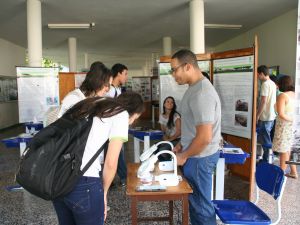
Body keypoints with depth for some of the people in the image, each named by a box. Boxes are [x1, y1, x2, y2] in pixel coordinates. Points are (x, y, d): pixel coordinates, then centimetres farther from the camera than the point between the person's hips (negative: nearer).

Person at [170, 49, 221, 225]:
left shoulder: (201, 93, -25)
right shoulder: (195, 87, 7)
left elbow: (205, 137, -27)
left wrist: (184, 156, -14)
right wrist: (181, 144, 12)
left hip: (200, 157, -10)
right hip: (196, 153, 10)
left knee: (201, 203, 7)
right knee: (195, 199, 22)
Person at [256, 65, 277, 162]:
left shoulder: (265, 84, -16)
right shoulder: (273, 84, 12)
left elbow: (263, 101, -21)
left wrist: (257, 115, -15)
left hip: (265, 117, -9)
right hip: (271, 116, 9)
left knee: (265, 140, -1)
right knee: (267, 139, 16)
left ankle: (266, 161, 7)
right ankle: (267, 159, 25)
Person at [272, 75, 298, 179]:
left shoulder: (282, 96, -15)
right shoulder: (295, 94, 6)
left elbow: (281, 114, -22)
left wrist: (291, 120, -10)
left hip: (284, 126, -7)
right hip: (293, 126, 7)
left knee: (284, 150, 1)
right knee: (289, 149, 17)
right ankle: (293, 172, 25)